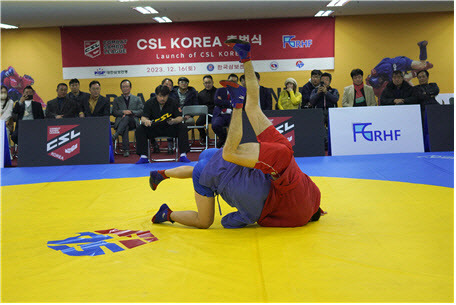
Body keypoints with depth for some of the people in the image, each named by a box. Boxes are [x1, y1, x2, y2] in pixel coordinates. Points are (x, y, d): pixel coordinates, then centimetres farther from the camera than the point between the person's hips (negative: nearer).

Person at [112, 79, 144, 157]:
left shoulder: (137, 99, 24)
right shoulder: (117, 100, 25)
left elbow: (142, 111, 9)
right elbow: (114, 112, 10)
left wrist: (131, 112, -9)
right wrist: (123, 111, -10)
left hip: (133, 122, 0)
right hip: (120, 121, 1)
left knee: (127, 117, -38)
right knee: (125, 127, -38)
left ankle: (116, 135, -46)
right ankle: (126, 150, -41)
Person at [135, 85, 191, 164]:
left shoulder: (173, 103, -6)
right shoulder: (149, 103, -5)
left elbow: (180, 117, -9)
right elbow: (143, 118, -12)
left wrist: (174, 121, -34)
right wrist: (145, 121, -38)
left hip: (169, 128, 0)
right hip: (154, 128, 1)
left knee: (183, 127, -27)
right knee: (140, 129, -25)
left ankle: (183, 155, -25)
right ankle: (143, 157, -24)